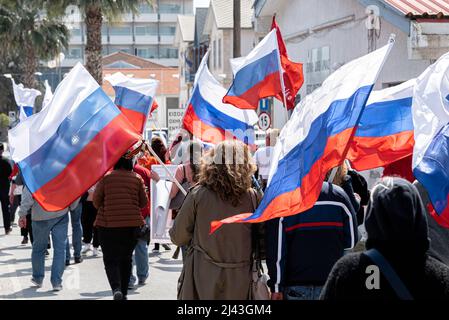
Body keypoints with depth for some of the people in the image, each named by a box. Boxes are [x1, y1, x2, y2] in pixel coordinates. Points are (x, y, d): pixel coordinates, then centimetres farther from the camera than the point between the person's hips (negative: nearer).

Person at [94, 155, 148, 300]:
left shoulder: (106, 177, -6)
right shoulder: (137, 179, -2)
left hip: (108, 224, -2)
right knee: (126, 258, 16)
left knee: (110, 259, 1)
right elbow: (144, 202, 4)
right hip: (132, 224, 2)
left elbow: (96, 200, 0)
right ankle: (124, 292, 20)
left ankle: (116, 288, -20)